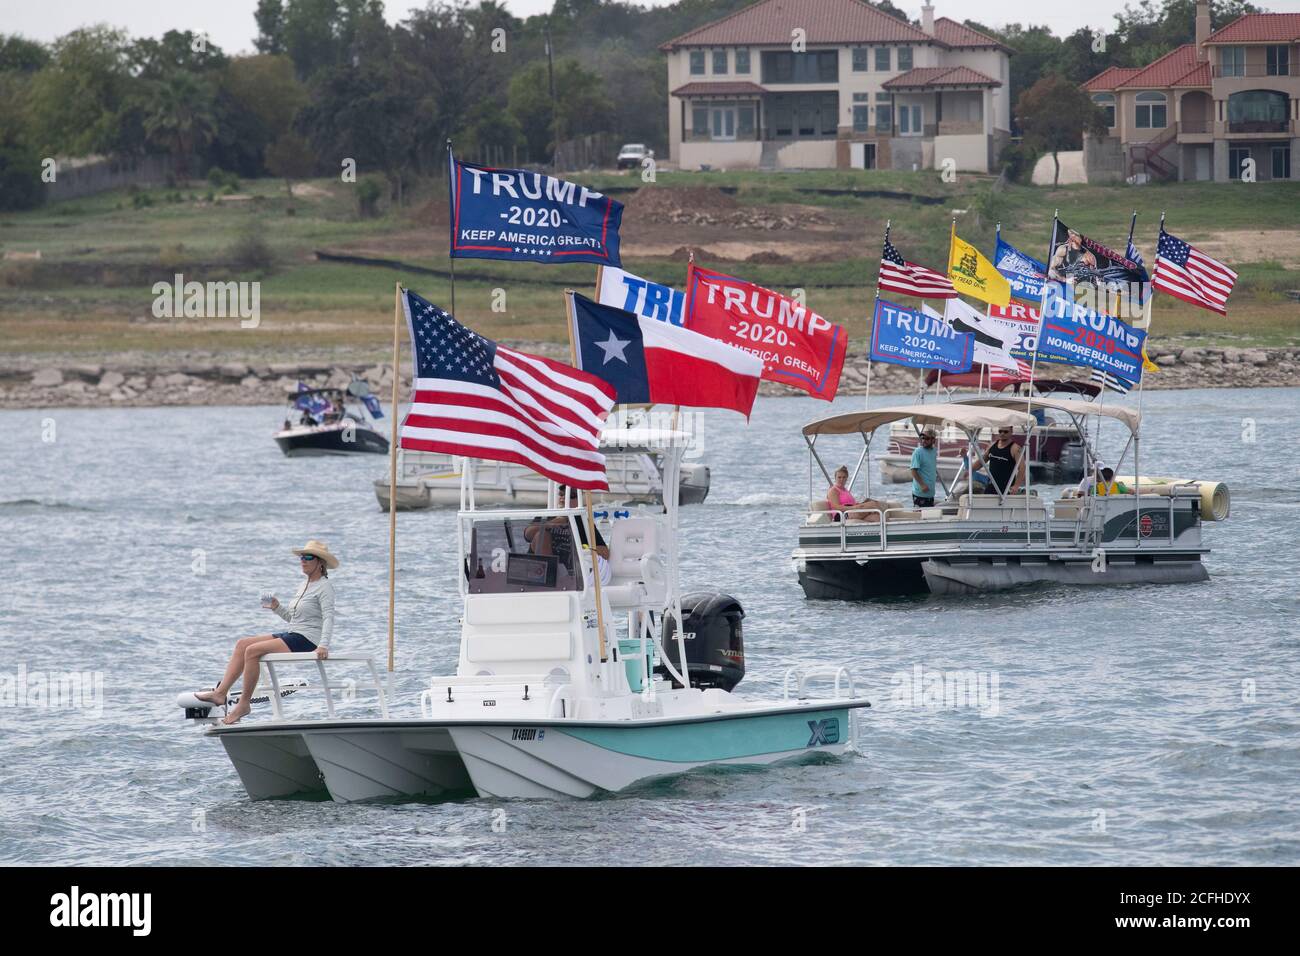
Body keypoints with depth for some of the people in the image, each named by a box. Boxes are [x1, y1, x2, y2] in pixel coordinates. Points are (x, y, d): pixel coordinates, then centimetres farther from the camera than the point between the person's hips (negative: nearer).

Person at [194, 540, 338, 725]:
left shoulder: (324, 587, -9)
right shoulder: (306, 585, 19)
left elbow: (329, 618, -20)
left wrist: (323, 645, -33)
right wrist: (277, 608, 6)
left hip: (308, 640, -10)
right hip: (292, 634, 10)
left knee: (252, 650, -21)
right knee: (242, 644, 1)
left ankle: (244, 703, -14)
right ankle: (220, 692, -8)